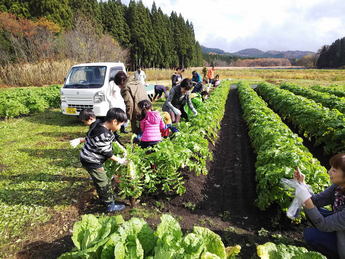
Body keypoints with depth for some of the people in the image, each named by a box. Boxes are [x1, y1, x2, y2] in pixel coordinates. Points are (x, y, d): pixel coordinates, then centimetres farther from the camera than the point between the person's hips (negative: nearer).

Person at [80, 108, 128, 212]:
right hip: (91, 162, -10)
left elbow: (112, 139, 10)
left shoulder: (101, 125, -3)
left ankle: (103, 198, 46)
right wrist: (120, 160, -9)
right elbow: (107, 153, -23)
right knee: (104, 183, 5)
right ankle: (110, 205, 20)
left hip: (90, 159, 10)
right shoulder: (102, 135, -33)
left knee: (99, 180, 26)